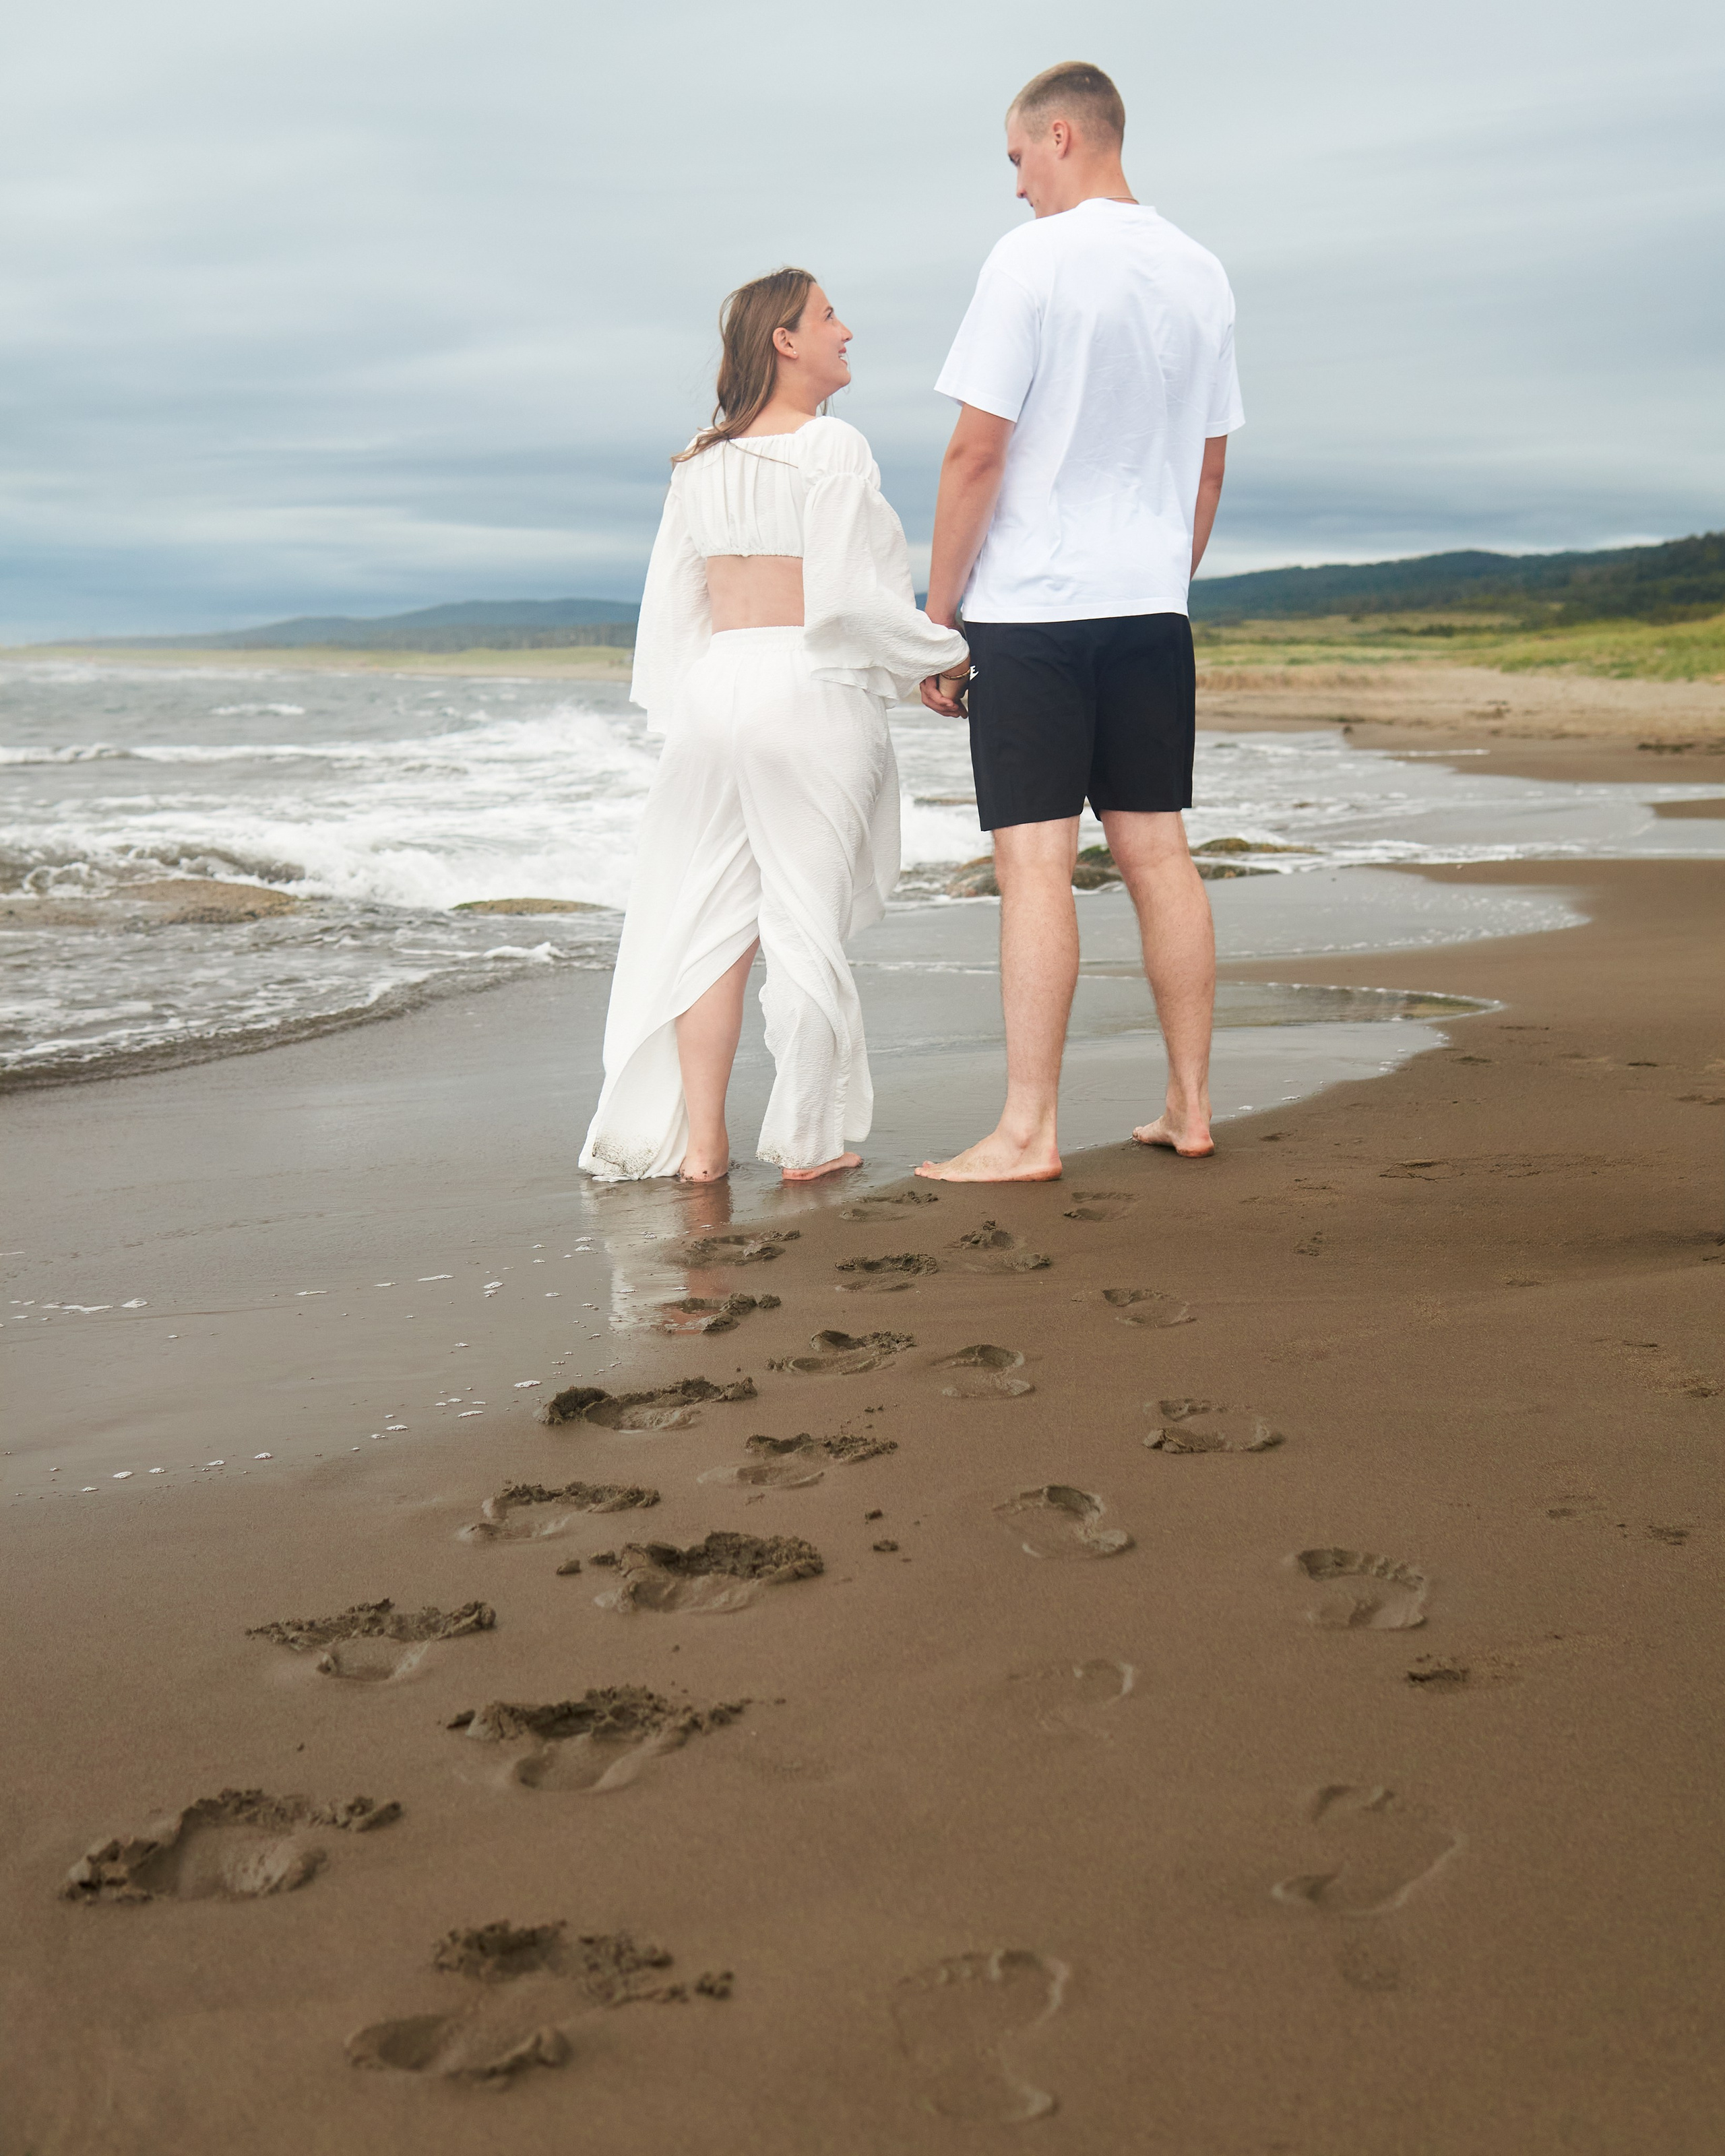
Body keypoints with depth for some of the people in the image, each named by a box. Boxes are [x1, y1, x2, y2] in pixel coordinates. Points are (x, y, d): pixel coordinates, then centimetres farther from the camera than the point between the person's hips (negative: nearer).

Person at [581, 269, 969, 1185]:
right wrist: (946, 654, -1)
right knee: (806, 918, 1)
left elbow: (670, 603, 15)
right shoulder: (830, 447, -7)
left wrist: (676, 714, 21)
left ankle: (699, 1139, 9)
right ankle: (805, 1142, 6)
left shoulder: (701, 461, 13)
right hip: (808, 688, -6)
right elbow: (847, 598, -13)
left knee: (710, 915, 8)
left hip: (712, 686, 6)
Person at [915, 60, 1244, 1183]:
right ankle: (1191, 1106, 17)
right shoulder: (1202, 273, 10)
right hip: (1152, 607, 6)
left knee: (1035, 860, -6)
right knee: (1158, 850, 11)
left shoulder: (1032, 259, -9)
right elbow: (1210, 466, 16)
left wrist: (938, 610, -4)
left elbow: (976, 455, -11)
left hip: (1033, 600, -6)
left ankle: (1029, 1131, -3)